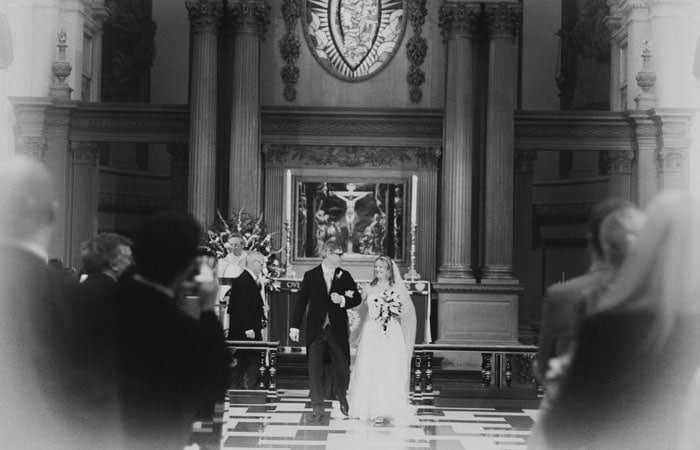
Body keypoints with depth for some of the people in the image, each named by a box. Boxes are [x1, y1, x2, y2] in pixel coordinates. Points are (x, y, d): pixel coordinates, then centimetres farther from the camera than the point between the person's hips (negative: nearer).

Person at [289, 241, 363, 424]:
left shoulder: (345, 276, 6)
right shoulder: (311, 276, 2)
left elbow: (357, 298, 6)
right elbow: (301, 302, 3)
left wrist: (343, 300, -14)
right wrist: (295, 326, 0)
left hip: (337, 329, 1)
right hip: (316, 329, -1)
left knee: (342, 365, 5)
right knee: (315, 368, -3)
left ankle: (341, 396, 34)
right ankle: (317, 409, 2)